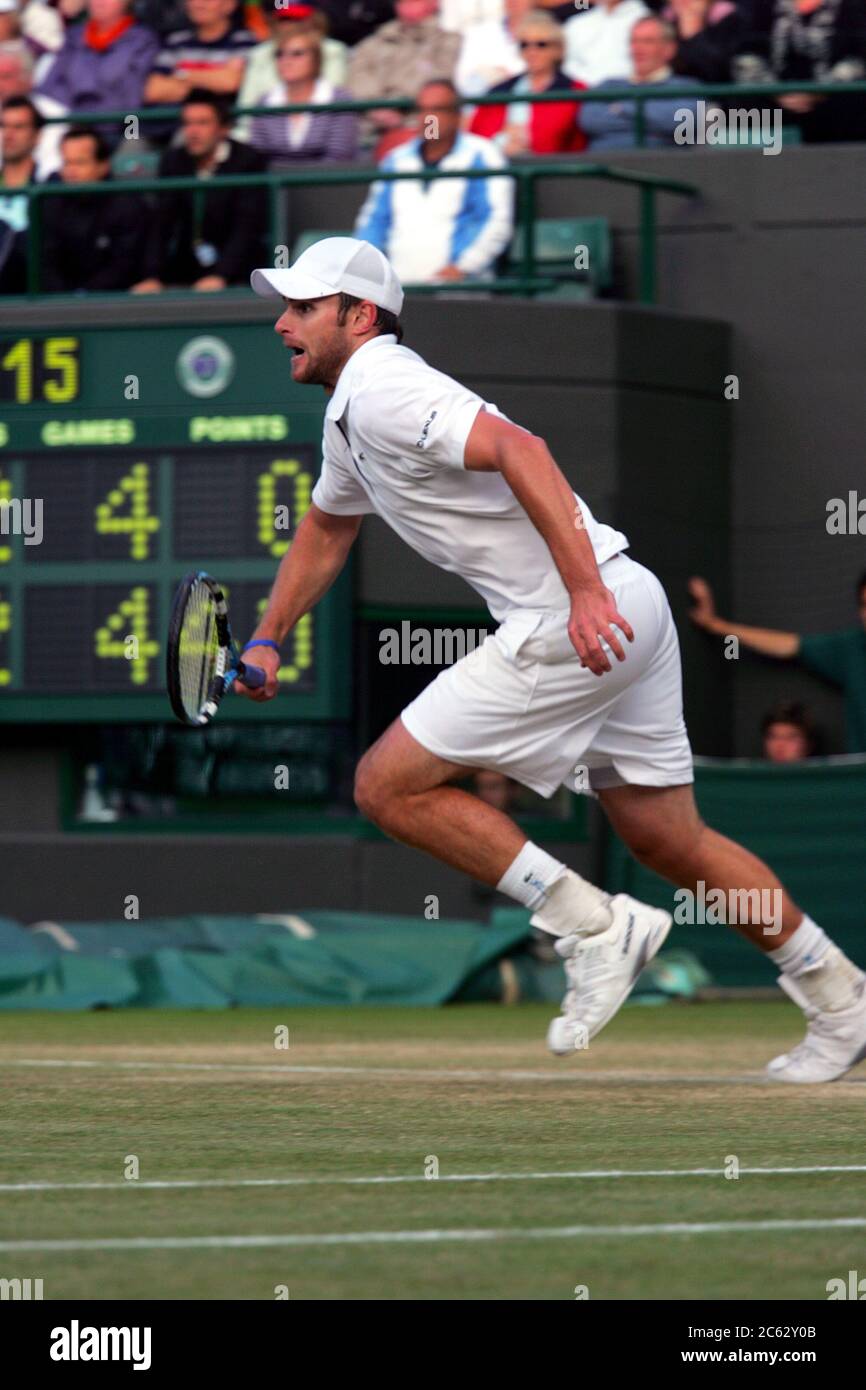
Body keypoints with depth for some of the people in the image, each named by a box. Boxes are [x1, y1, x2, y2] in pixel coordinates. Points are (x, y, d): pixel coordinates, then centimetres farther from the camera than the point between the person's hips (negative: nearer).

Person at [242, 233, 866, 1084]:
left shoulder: (384, 388, -12)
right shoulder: (350, 417, 20)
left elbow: (517, 449, -26)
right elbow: (326, 529, 38)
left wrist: (584, 591, -33)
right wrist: (268, 640, 33)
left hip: (577, 623, -10)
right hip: (619, 617, 10)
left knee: (389, 785, -6)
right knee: (668, 840, 17)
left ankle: (592, 925, -6)